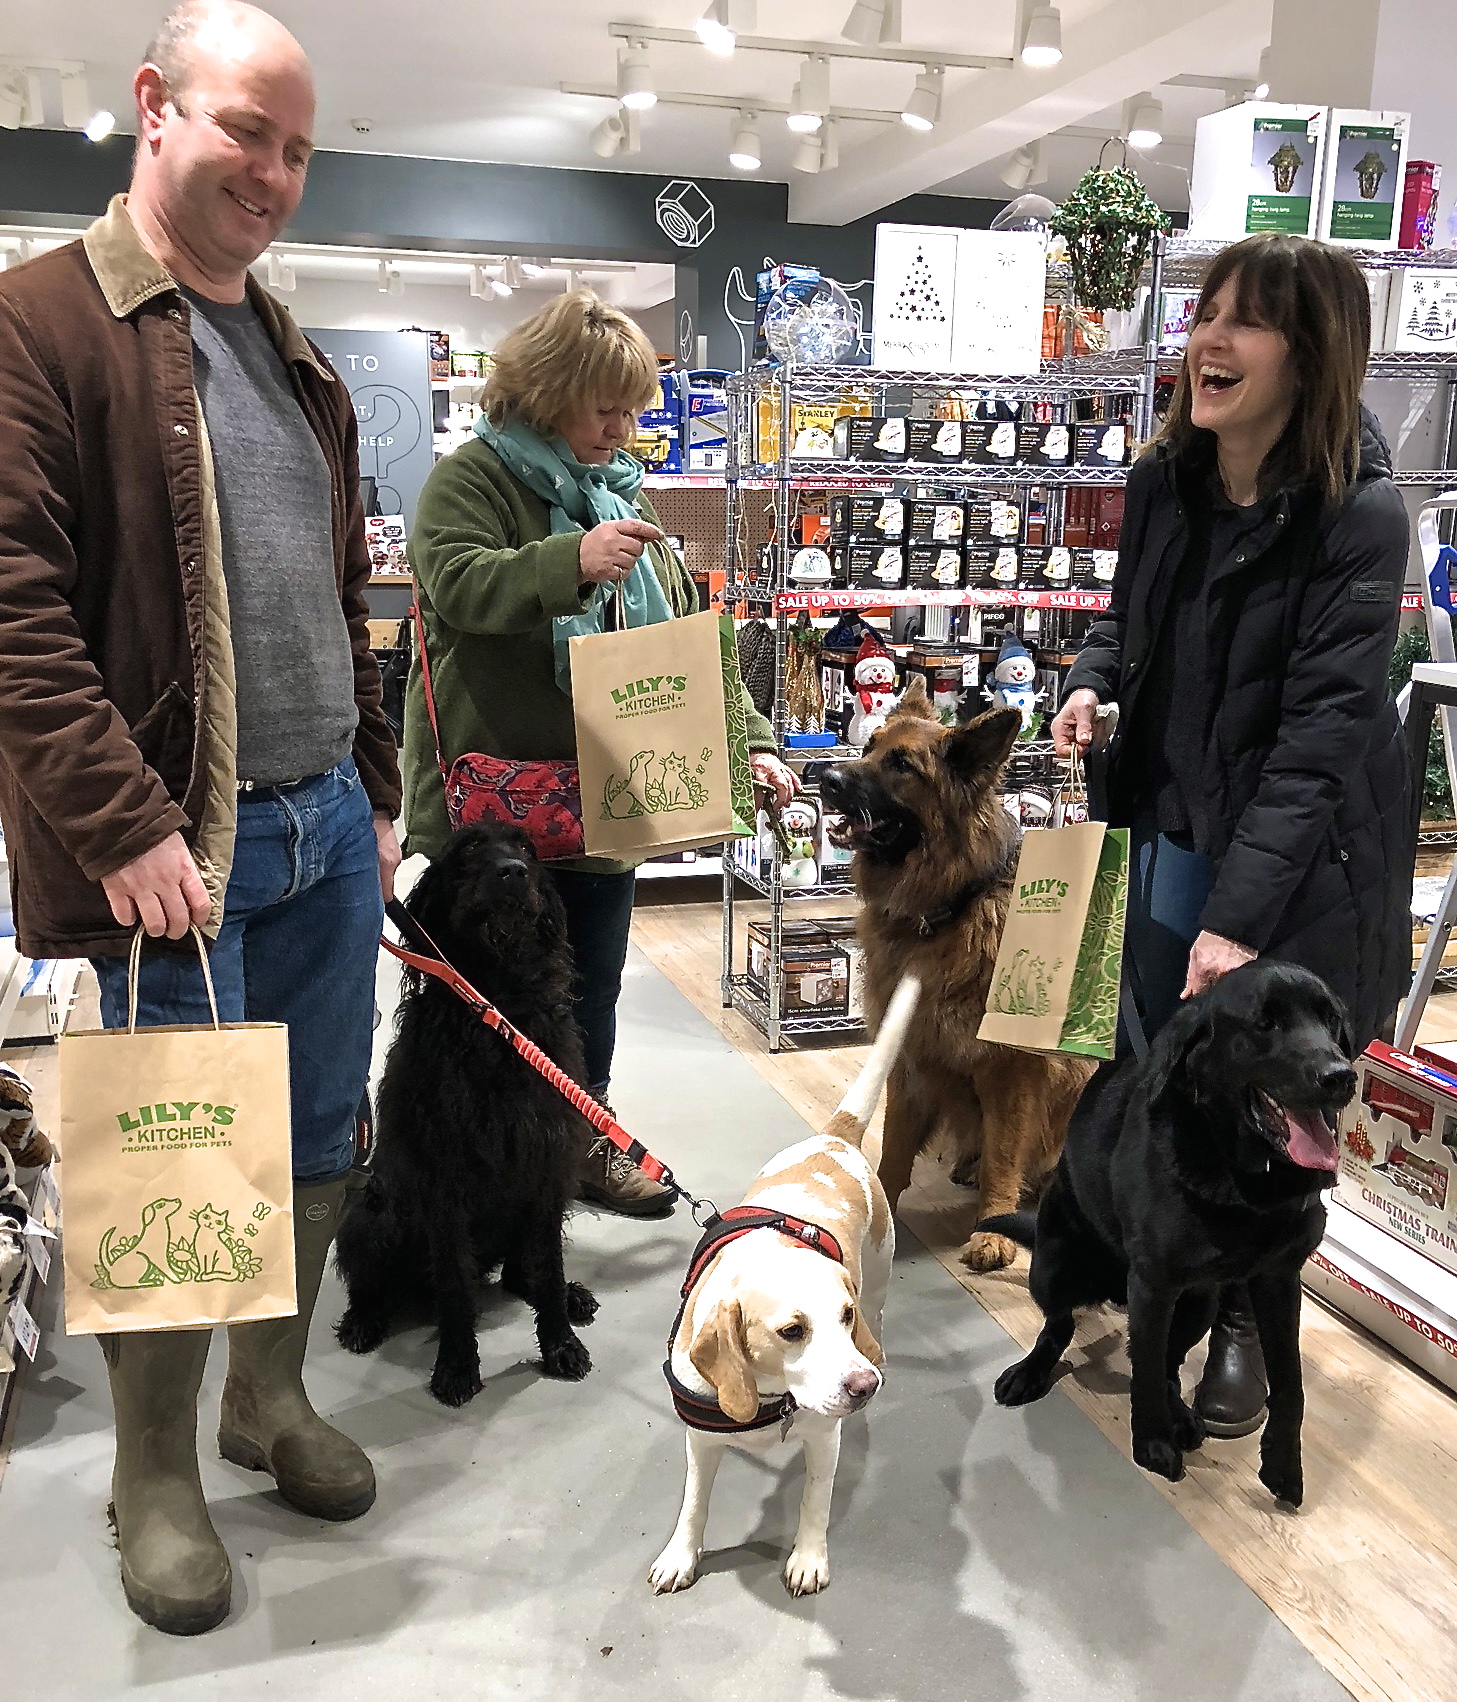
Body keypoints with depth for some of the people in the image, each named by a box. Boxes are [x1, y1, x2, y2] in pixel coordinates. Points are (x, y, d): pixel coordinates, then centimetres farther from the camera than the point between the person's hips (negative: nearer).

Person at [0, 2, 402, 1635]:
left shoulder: (295, 359, 17)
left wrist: (374, 790, 18)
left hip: (325, 826, 7)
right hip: (175, 849, -7)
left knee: (318, 1145, 15)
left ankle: (270, 1396, 37)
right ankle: (154, 1478, 27)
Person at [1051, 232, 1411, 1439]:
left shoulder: (1361, 514, -19)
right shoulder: (1166, 480, -2)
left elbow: (1322, 728, -24)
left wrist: (1241, 910, -29)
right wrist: (1093, 677, -7)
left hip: (1297, 860, -5)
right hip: (1174, 831, 5)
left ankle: (1245, 1318, 32)